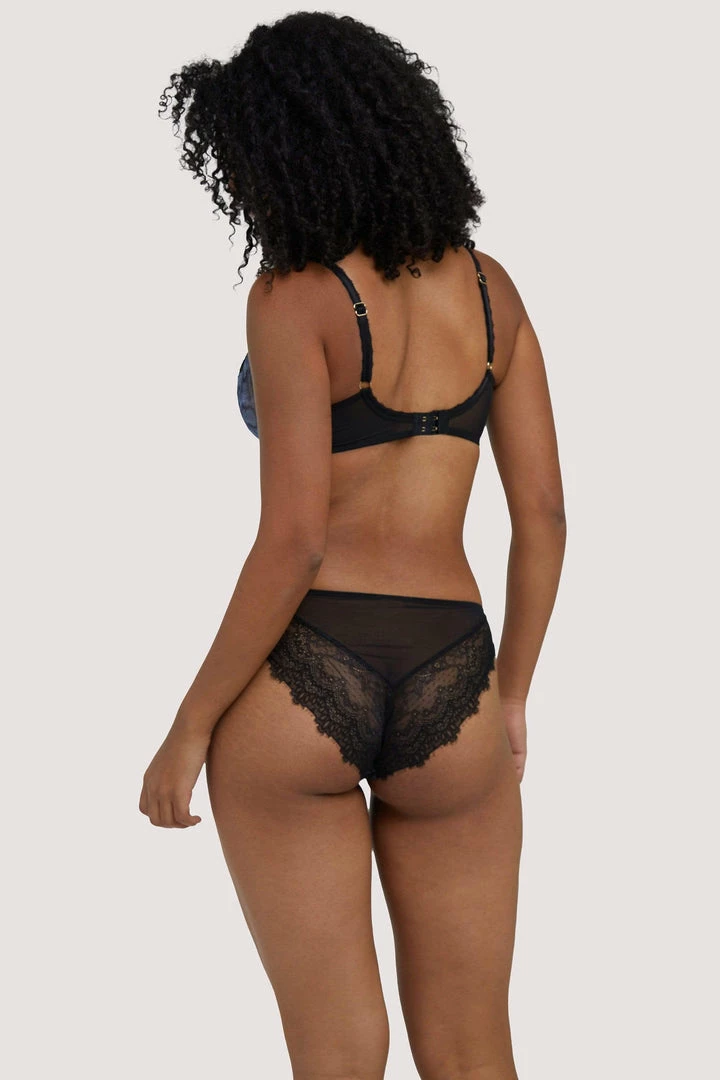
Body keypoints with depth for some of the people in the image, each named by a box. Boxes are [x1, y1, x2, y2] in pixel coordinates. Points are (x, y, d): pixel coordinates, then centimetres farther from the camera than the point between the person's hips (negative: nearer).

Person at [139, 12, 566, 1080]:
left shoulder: (295, 296, -11)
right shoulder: (489, 285, 6)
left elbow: (293, 542, -15)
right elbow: (543, 512, 6)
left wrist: (187, 732, -6)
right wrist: (510, 699, 18)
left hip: (293, 691, -4)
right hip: (444, 701, 4)